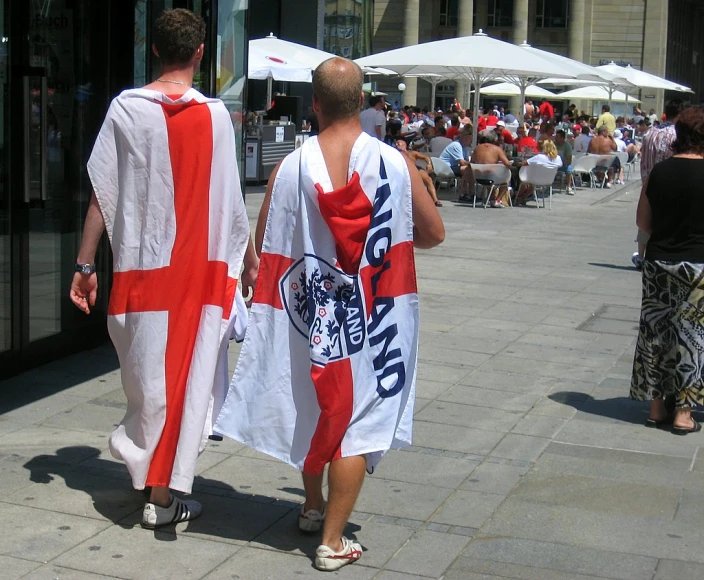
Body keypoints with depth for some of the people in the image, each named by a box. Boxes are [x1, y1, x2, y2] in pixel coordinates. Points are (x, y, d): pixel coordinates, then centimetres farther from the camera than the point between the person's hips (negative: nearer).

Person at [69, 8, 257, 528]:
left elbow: (103, 192, -4)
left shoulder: (127, 108, -3)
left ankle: (150, 474, 23)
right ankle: (165, 493, 9)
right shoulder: (215, 114, -4)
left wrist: (86, 264, 4)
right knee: (190, 376, 6)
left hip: (143, 267, 1)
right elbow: (231, 200, -1)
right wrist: (251, 259, 12)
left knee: (149, 374, 13)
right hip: (203, 268, -1)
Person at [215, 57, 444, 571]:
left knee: (314, 407, 22)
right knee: (358, 422, 7)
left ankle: (313, 507, 40)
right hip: (373, 317, -2)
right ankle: (333, 539, 11)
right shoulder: (395, 163, -11)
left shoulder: (290, 169, -11)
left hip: (309, 312, 2)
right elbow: (433, 234, 1)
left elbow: (265, 246, -3)